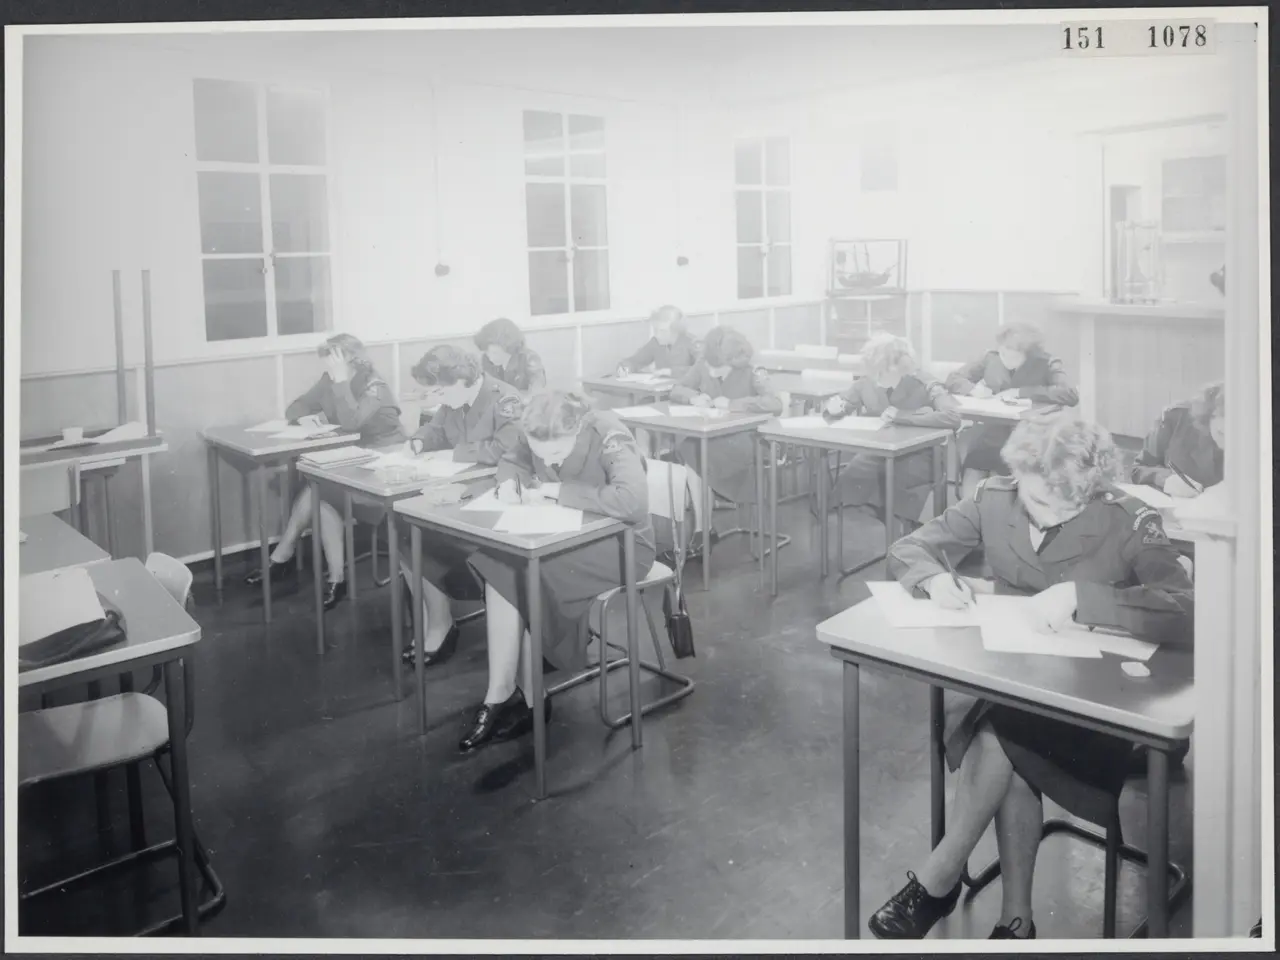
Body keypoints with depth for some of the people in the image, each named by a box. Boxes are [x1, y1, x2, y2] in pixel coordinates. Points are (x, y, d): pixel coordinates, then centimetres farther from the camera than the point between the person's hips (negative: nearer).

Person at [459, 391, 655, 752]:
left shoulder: (609, 439, -25)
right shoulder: (541, 439, -7)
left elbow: (632, 502, -39)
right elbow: (513, 460, 13)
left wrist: (556, 491, -31)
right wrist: (509, 482, -13)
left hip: (618, 544, -6)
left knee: (527, 577, -26)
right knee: (502, 568, -22)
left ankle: (527, 698, -8)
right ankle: (503, 696, -13)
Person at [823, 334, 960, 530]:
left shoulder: (926, 388, -15)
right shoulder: (866, 384, -1)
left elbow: (953, 419, -32)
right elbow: (837, 407, 16)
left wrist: (900, 416, -31)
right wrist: (834, 406, -12)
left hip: (916, 457, -4)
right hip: (877, 454, 5)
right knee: (849, 480, -25)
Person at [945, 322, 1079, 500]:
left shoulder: (1047, 364, -2)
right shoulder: (991, 358, 8)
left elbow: (1071, 395, -18)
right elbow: (953, 378, 14)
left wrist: (1019, 392, -20)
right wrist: (973, 388, -9)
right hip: (990, 433, 3)